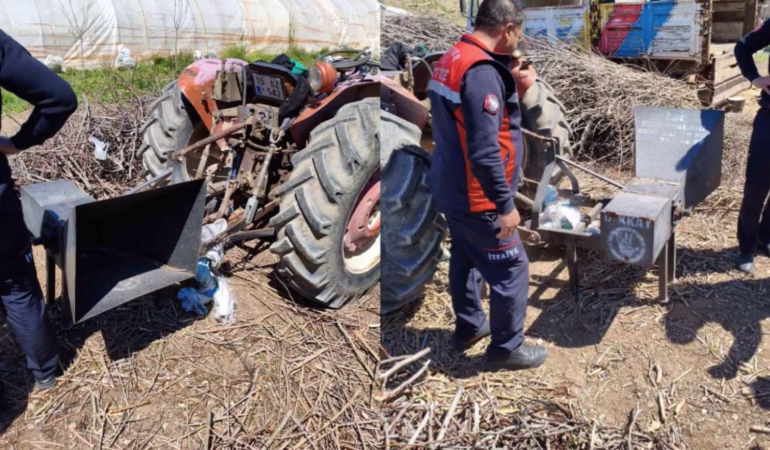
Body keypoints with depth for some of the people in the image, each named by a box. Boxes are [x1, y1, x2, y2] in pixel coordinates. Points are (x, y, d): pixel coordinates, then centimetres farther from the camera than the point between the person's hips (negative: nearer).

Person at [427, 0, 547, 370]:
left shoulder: (450, 59, 7)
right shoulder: (482, 73, -24)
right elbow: (484, 152, -29)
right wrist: (504, 204, -21)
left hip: (450, 189, 10)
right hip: (475, 198, -10)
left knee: (465, 259, 23)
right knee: (511, 269, 4)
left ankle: (469, 327, 39)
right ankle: (506, 348, 17)